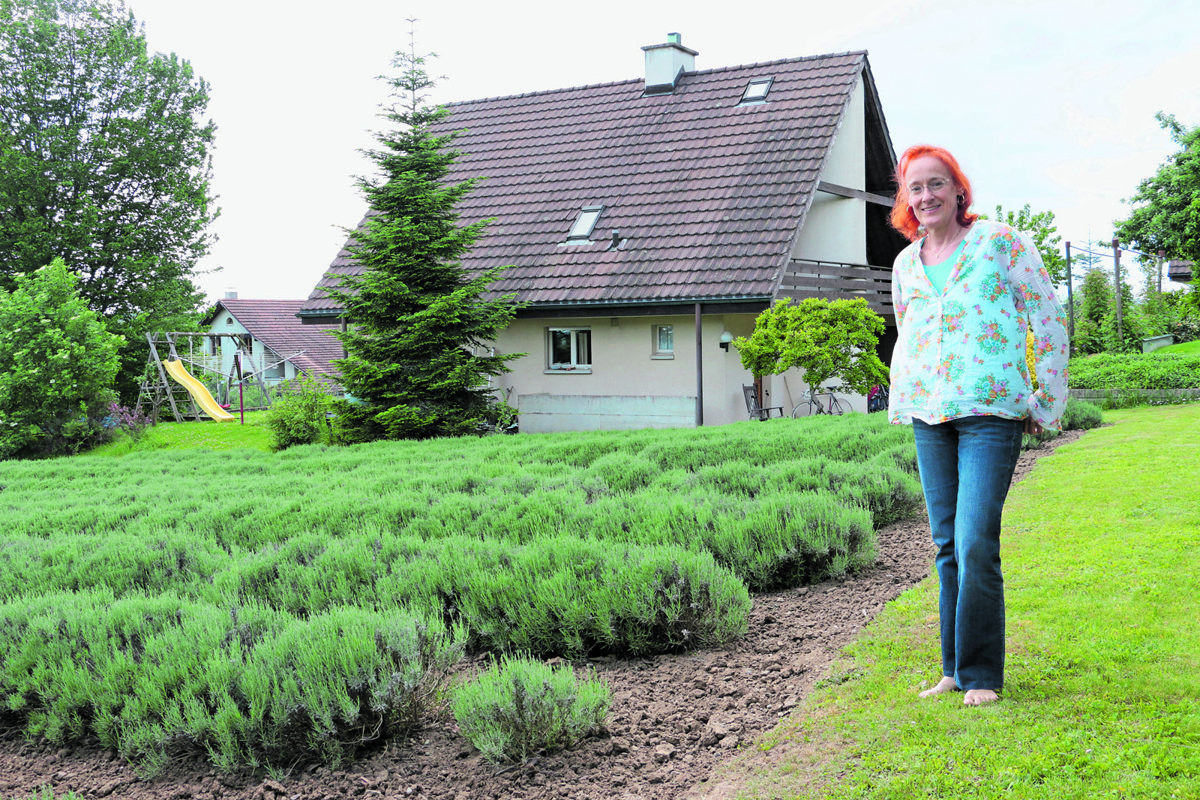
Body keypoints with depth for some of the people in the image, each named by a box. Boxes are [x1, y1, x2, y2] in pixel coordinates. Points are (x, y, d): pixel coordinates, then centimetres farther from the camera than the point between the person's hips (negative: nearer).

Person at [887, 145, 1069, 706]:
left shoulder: (1000, 240, 1)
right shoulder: (906, 264, 14)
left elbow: (1049, 317, 2)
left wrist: (1048, 401, 1)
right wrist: (903, 401, 20)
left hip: (991, 411, -5)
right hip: (928, 416, 5)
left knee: (976, 544, -11)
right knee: (947, 545, 8)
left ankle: (981, 674, 0)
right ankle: (954, 669, 17)